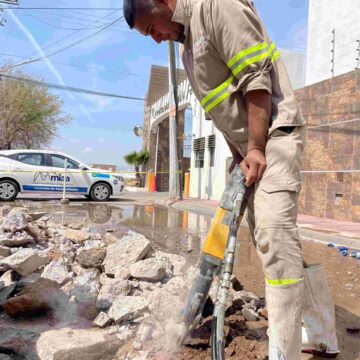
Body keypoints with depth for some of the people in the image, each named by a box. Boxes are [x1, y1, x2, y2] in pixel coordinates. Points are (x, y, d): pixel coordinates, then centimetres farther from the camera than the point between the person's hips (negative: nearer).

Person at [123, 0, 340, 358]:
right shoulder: (187, 44, 20)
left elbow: (256, 77, -18)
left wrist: (256, 148, -21)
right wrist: (238, 154, 12)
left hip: (273, 136, -9)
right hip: (249, 148, 9)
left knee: (275, 233, -17)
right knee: (267, 237, 8)